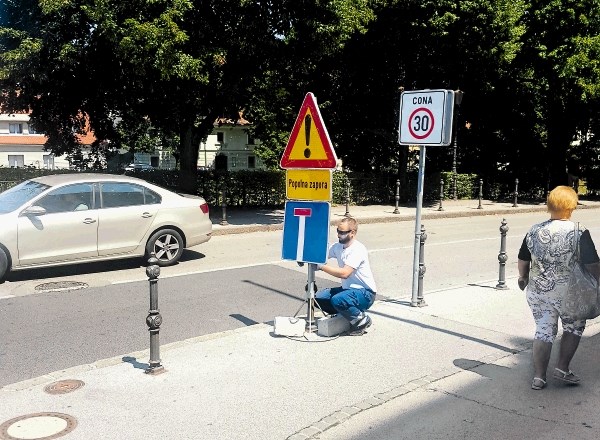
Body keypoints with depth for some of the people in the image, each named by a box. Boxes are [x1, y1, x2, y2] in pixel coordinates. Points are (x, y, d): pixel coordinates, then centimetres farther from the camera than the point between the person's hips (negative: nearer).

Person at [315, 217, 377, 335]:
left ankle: (362, 320, -7)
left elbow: (344, 273, -30)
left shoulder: (358, 249, -21)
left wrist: (321, 266, -30)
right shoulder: (337, 247, 4)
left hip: (365, 293, -8)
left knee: (337, 300, -33)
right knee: (319, 298, -5)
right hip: (347, 289, 8)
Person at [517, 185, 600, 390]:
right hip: (567, 294, -3)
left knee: (543, 331, 12)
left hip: (537, 291, 3)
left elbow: (523, 260, 10)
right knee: (574, 327, 20)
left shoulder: (534, 231, 0)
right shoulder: (579, 234, -13)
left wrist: (523, 278, 26)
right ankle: (562, 368, 20)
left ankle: (539, 377, 14)